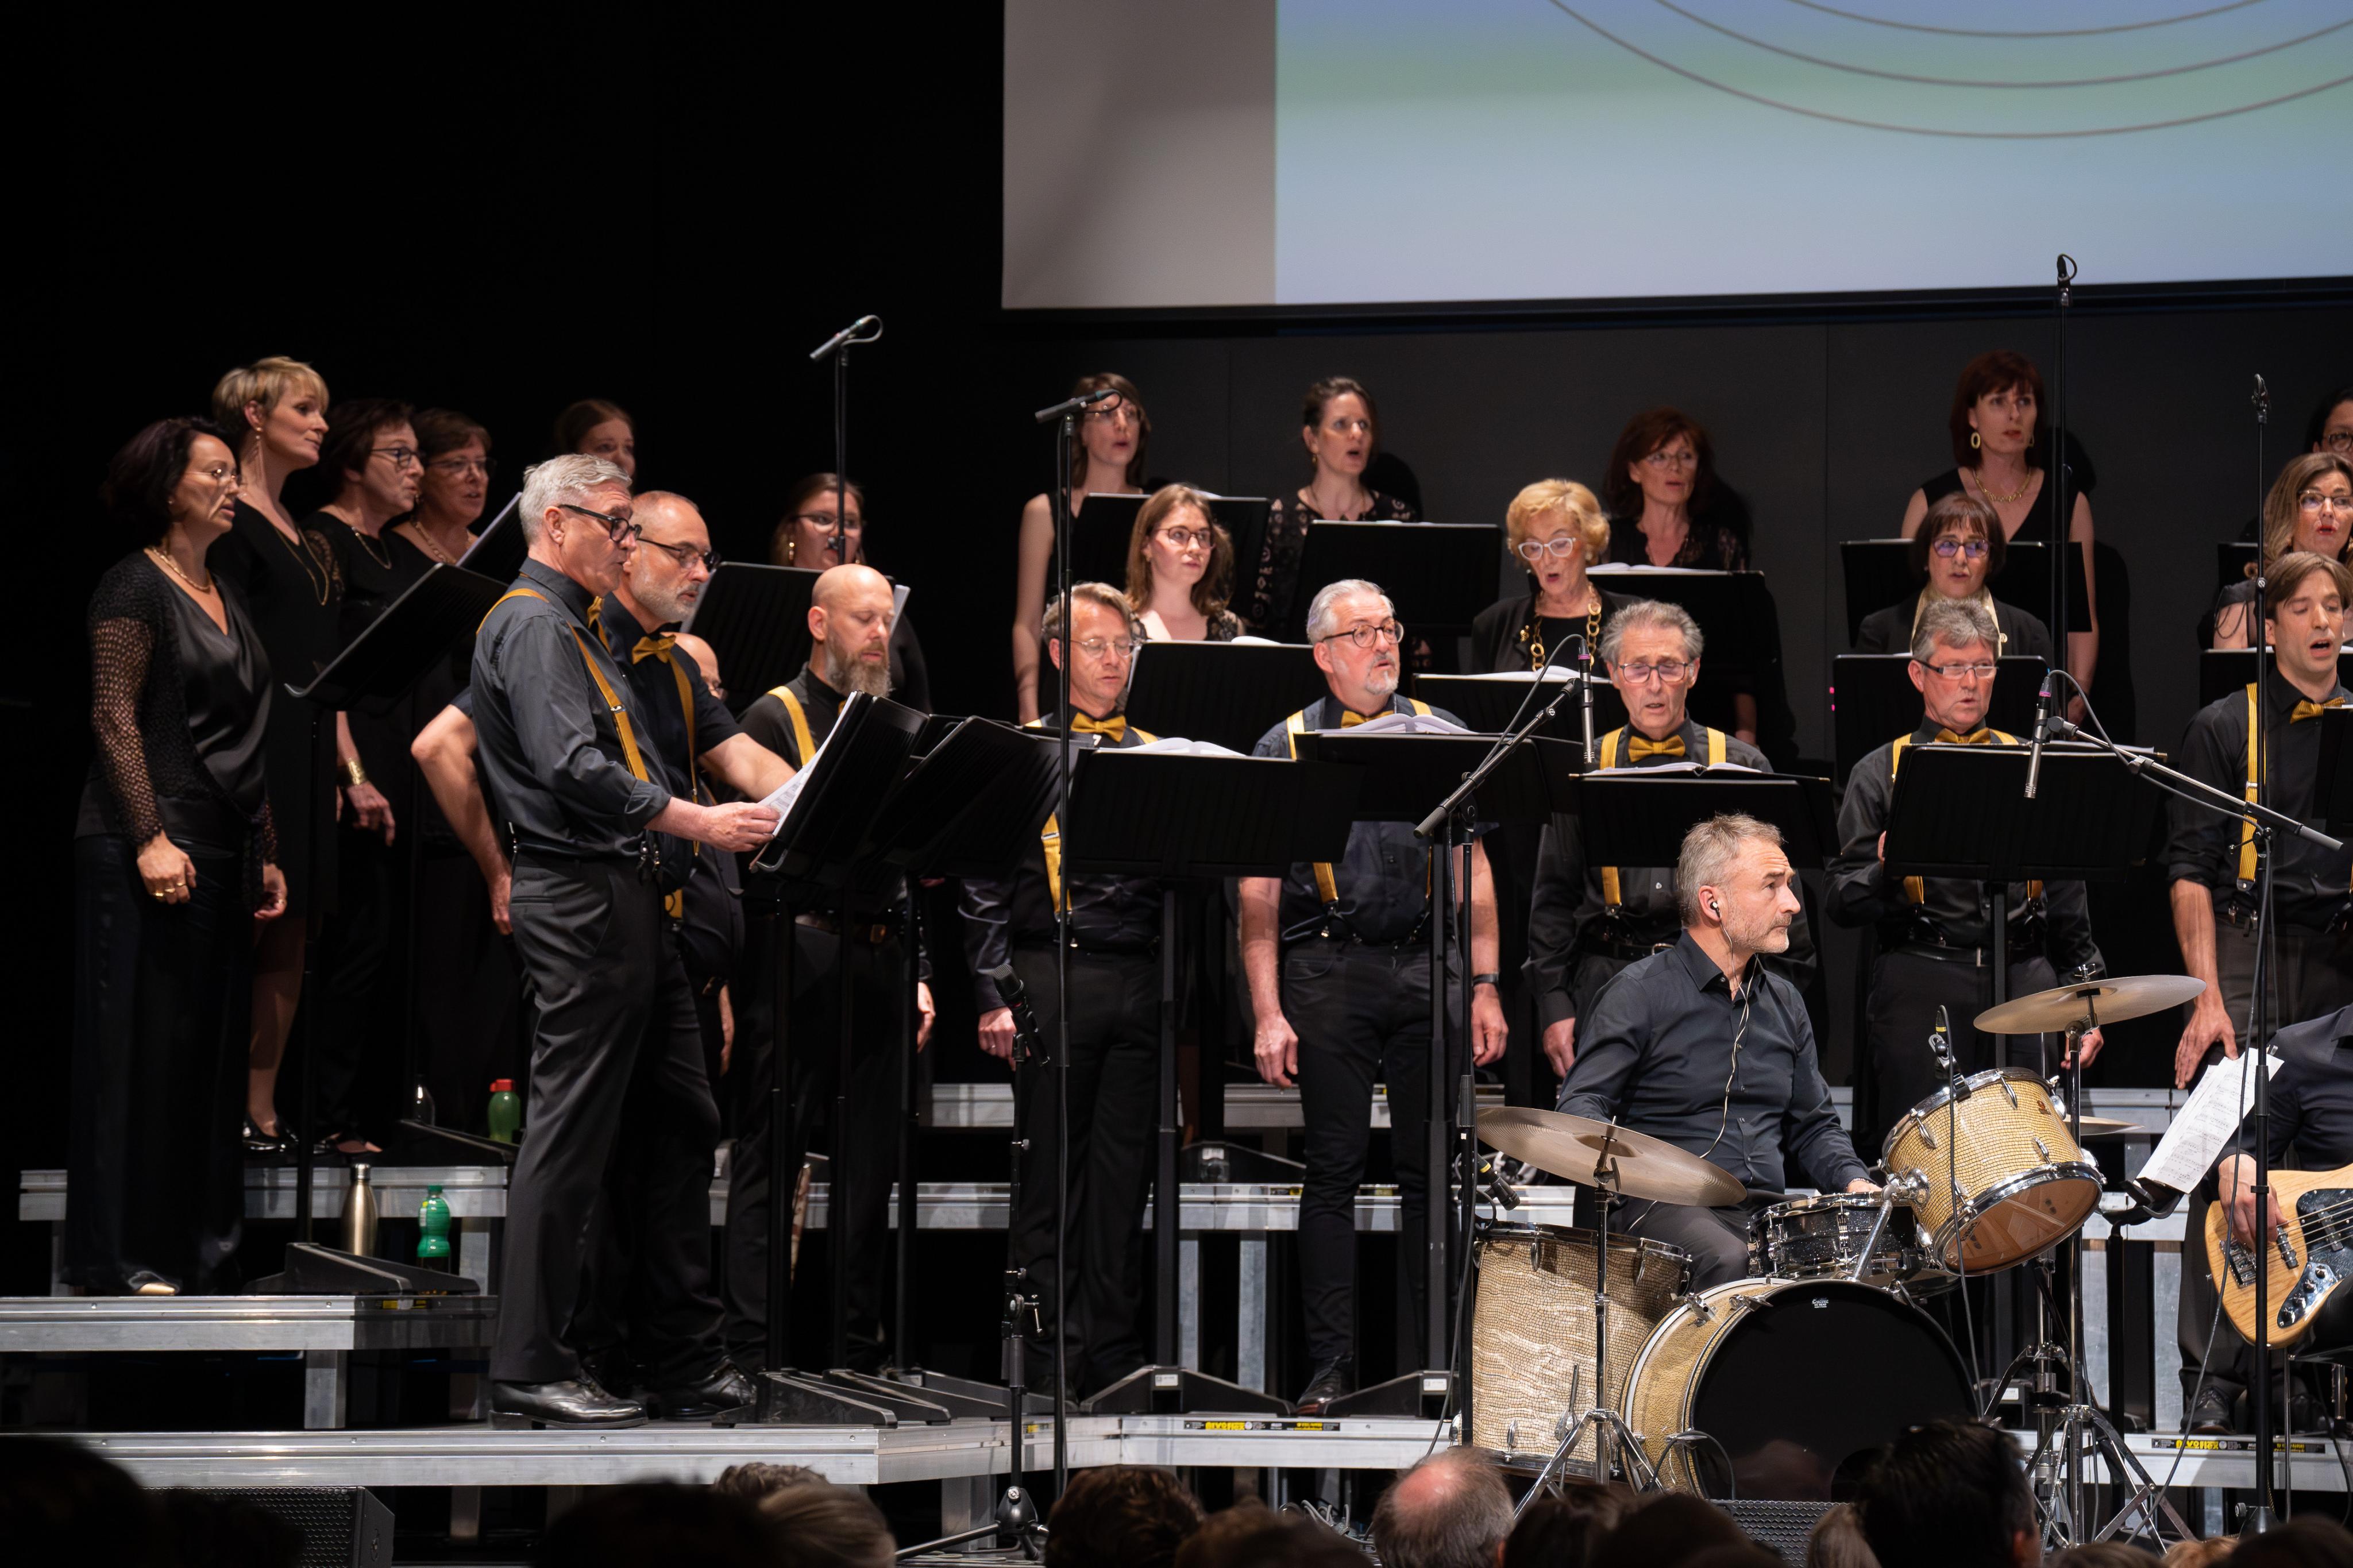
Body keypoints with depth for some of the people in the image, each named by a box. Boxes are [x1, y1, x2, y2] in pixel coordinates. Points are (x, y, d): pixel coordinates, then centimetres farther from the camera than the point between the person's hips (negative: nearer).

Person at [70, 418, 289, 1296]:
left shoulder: (224, 599, 18)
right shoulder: (135, 588, -6)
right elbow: (115, 719, -13)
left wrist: (266, 854, 18)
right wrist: (150, 838, -21)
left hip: (221, 852, 8)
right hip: (145, 854, -8)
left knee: (211, 1052, 7)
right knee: (143, 1049, -7)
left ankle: (196, 1250, 11)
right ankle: (123, 1256, -4)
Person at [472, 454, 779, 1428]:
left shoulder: (572, 630, 22)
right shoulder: (532, 626, -11)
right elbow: (573, 768, -23)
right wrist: (696, 822, -23)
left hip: (626, 900, 11)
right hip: (583, 899, -11)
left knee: (681, 1124, 11)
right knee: (571, 1131, -9)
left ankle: (688, 1363, 14)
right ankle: (529, 1372, -6)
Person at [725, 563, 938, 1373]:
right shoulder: (775, 718, 0)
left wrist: (919, 973, 14)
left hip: (881, 961, 6)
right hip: (802, 955, -6)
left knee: (872, 1161, 7)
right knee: (771, 1154, -5)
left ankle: (862, 1349, 12)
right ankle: (753, 1347, -4)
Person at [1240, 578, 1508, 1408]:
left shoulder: (1441, 736, 12)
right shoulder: (1285, 748, 6)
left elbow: (1472, 872, 12)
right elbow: (1259, 891, 3)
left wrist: (1484, 986, 4)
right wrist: (1268, 1014, -5)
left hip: (1429, 967, 2)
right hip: (1328, 971, -1)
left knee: (1432, 1170, 2)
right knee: (1333, 1169, 0)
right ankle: (1331, 1363, 4)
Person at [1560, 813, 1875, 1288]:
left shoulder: (1783, 1002, 19)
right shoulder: (1640, 991, -1)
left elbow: (1813, 1124, 26)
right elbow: (1581, 1104, -8)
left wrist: (1853, 1182, 5)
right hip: (1668, 1209, -6)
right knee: (1730, 1263, -37)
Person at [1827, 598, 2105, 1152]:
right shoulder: (1882, 773, 9)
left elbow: (2066, 895, 20)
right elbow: (1843, 902, 2)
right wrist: (1886, 872, -19)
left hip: (2026, 981, 2)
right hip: (1921, 985, -2)